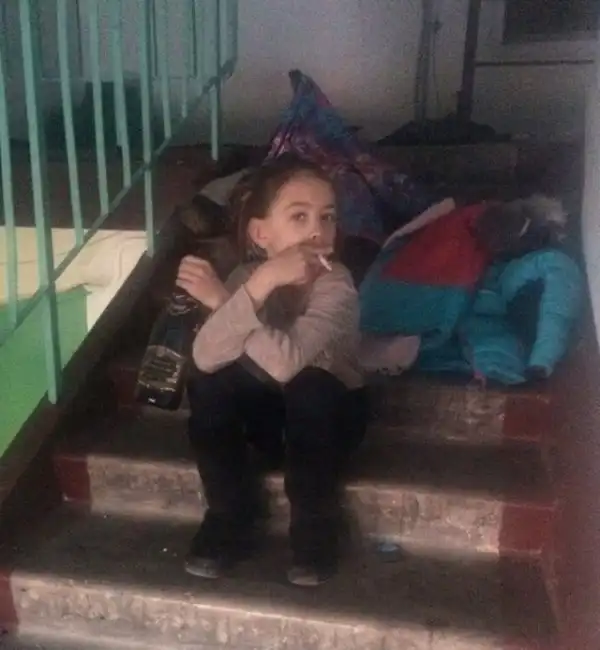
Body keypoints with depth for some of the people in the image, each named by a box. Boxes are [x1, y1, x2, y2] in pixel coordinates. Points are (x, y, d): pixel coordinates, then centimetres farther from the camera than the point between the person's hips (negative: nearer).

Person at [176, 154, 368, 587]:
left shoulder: (336, 287, -27)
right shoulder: (248, 275, -16)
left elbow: (286, 361, -41)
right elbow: (206, 358, -31)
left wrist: (222, 300, -34)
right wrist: (260, 285, -40)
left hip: (331, 414, -3)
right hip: (270, 410, 3)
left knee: (309, 388, -34)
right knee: (206, 384, -22)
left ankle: (315, 528, -11)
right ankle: (232, 519, -3)